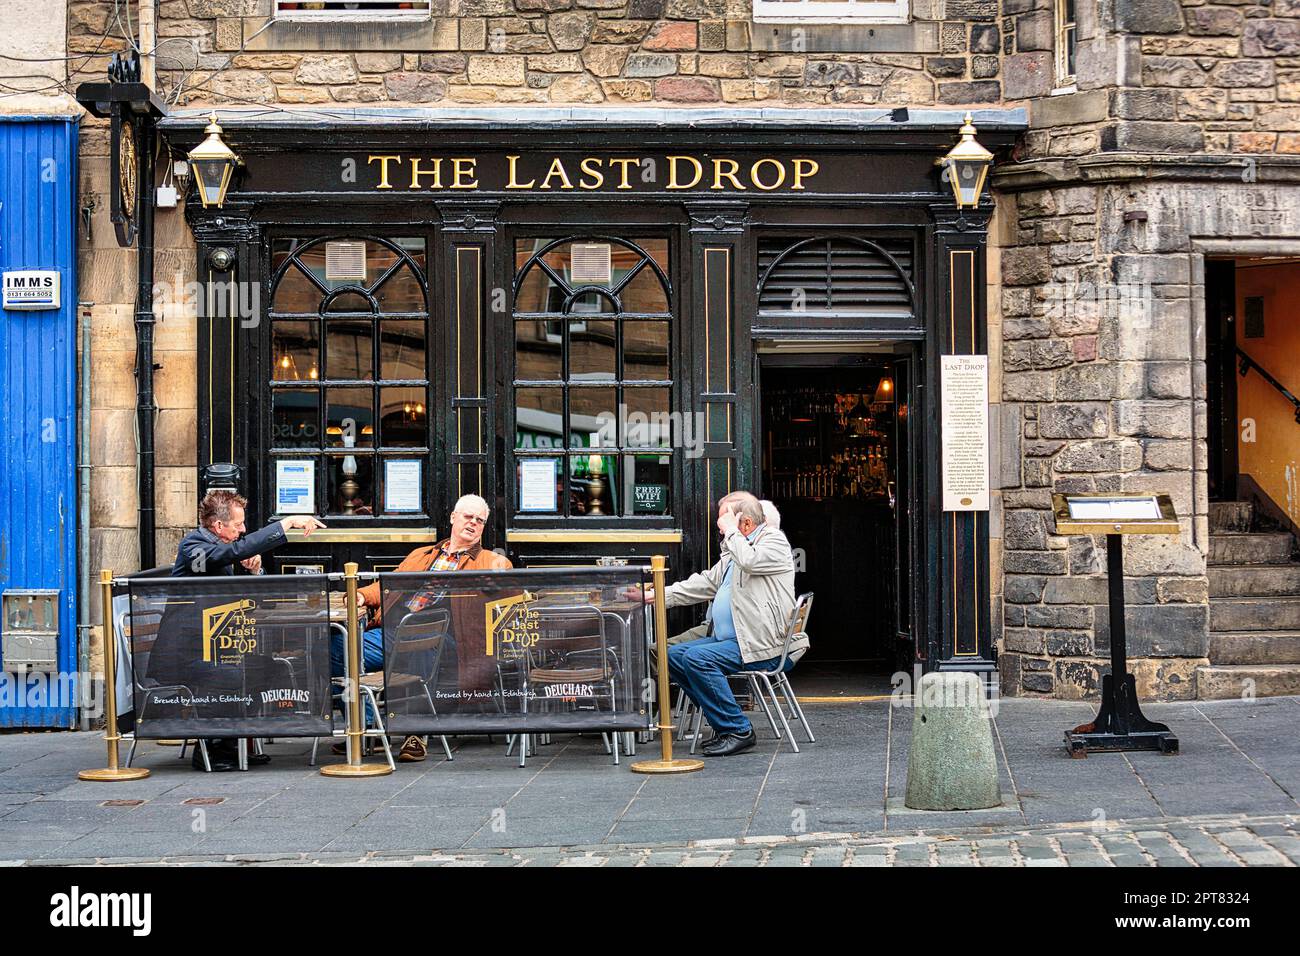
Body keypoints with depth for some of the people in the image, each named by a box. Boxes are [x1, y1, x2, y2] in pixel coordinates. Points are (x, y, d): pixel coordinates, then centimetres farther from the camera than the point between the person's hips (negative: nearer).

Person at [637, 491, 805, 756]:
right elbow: (707, 582, 23)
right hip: (727, 638, 10)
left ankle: (738, 731, -18)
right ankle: (724, 724, 4)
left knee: (697, 657, -26)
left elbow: (749, 561, -27)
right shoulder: (736, 548, 22)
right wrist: (659, 595, 16)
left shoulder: (774, 541, -6)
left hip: (762, 645, -10)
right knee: (673, 655, 0)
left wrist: (731, 531, -11)